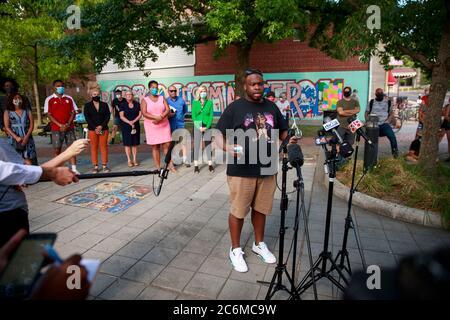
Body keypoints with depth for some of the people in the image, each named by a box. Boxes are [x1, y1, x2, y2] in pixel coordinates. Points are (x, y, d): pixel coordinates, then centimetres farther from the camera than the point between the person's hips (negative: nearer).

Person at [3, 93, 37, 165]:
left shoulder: (27, 110, 10)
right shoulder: (7, 112, 6)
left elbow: (32, 124, 3)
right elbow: (7, 127, 0)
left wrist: (26, 137, -9)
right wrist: (16, 137, -13)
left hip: (27, 139, 1)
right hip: (14, 140, -1)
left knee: (29, 162, -5)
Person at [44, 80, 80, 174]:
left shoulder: (69, 98, 11)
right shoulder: (49, 99, 3)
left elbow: (73, 112, 7)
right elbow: (49, 115, -2)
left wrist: (68, 124, -7)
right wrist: (60, 125, -12)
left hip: (69, 127, 2)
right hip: (56, 128, -2)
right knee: (57, 149, 1)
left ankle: (74, 169, 3)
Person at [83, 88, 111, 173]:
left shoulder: (104, 105, 9)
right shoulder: (87, 105, 7)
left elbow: (108, 116, 2)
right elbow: (87, 118, 0)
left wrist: (101, 126, -11)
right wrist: (95, 128, -11)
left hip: (103, 129, 1)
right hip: (92, 130, 0)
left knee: (104, 147, 0)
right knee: (94, 147, 1)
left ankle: (104, 165, 5)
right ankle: (95, 166, 4)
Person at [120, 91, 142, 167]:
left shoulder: (137, 104, 6)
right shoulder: (123, 105, 2)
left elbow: (140, 114, 1)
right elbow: (121, 116, -5)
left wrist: (134, 121, -14)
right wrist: (129, 122, -20)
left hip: (136, 126, 2)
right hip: (126, 126, -1)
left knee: (135, 143, 4)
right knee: (127, 143, -1)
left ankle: (135, 160, 11)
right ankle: (129, 160, 5)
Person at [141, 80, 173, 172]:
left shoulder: (162, 98, 10)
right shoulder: (144, 100, 2)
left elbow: (167, 110, -2)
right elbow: (144, 113, -10)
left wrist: (160, 118, -18)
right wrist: (156, 117, -23)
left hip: (164, 125, 2)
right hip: (151, 126, -2)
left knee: (167, 145, -2)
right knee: (155, 147, 2)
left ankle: (170, 165, 5)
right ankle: (158, 167, 8)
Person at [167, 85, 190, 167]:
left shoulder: (181, 100, 6)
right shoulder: (166, 101, -1)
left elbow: (185, 110, 20)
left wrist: (181, 116, 11)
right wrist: (168, 115, -16)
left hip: (180, 124, 1)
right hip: (170, 125, -1)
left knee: (183, 141, -2)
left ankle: (185, 159, 2)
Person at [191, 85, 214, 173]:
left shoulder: (210, 102, 3)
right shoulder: (195, 103, 3)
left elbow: (211, 116, -1)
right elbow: (193, 116, 0)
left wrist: (207, 127, -11)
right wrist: (199, 127, -10)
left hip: (207, 127, 0)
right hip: (197, 126, 0)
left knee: (208, 145, 5)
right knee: (197, 145, 1)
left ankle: (210, 165, 12)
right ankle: (196, 166, 6)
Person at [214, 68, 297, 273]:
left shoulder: (271, 107, 10)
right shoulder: (235, 108, -5)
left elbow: (282, 131, 19)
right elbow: (219, 135, -9)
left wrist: (290, 139, -4)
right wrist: (227, 147, -30)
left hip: (267, 170, 5)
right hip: (241, 171, -4)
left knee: (261, 209, 17)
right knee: (238, 211, 7)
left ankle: (259, 244, 38)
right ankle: (235, 250, 26)